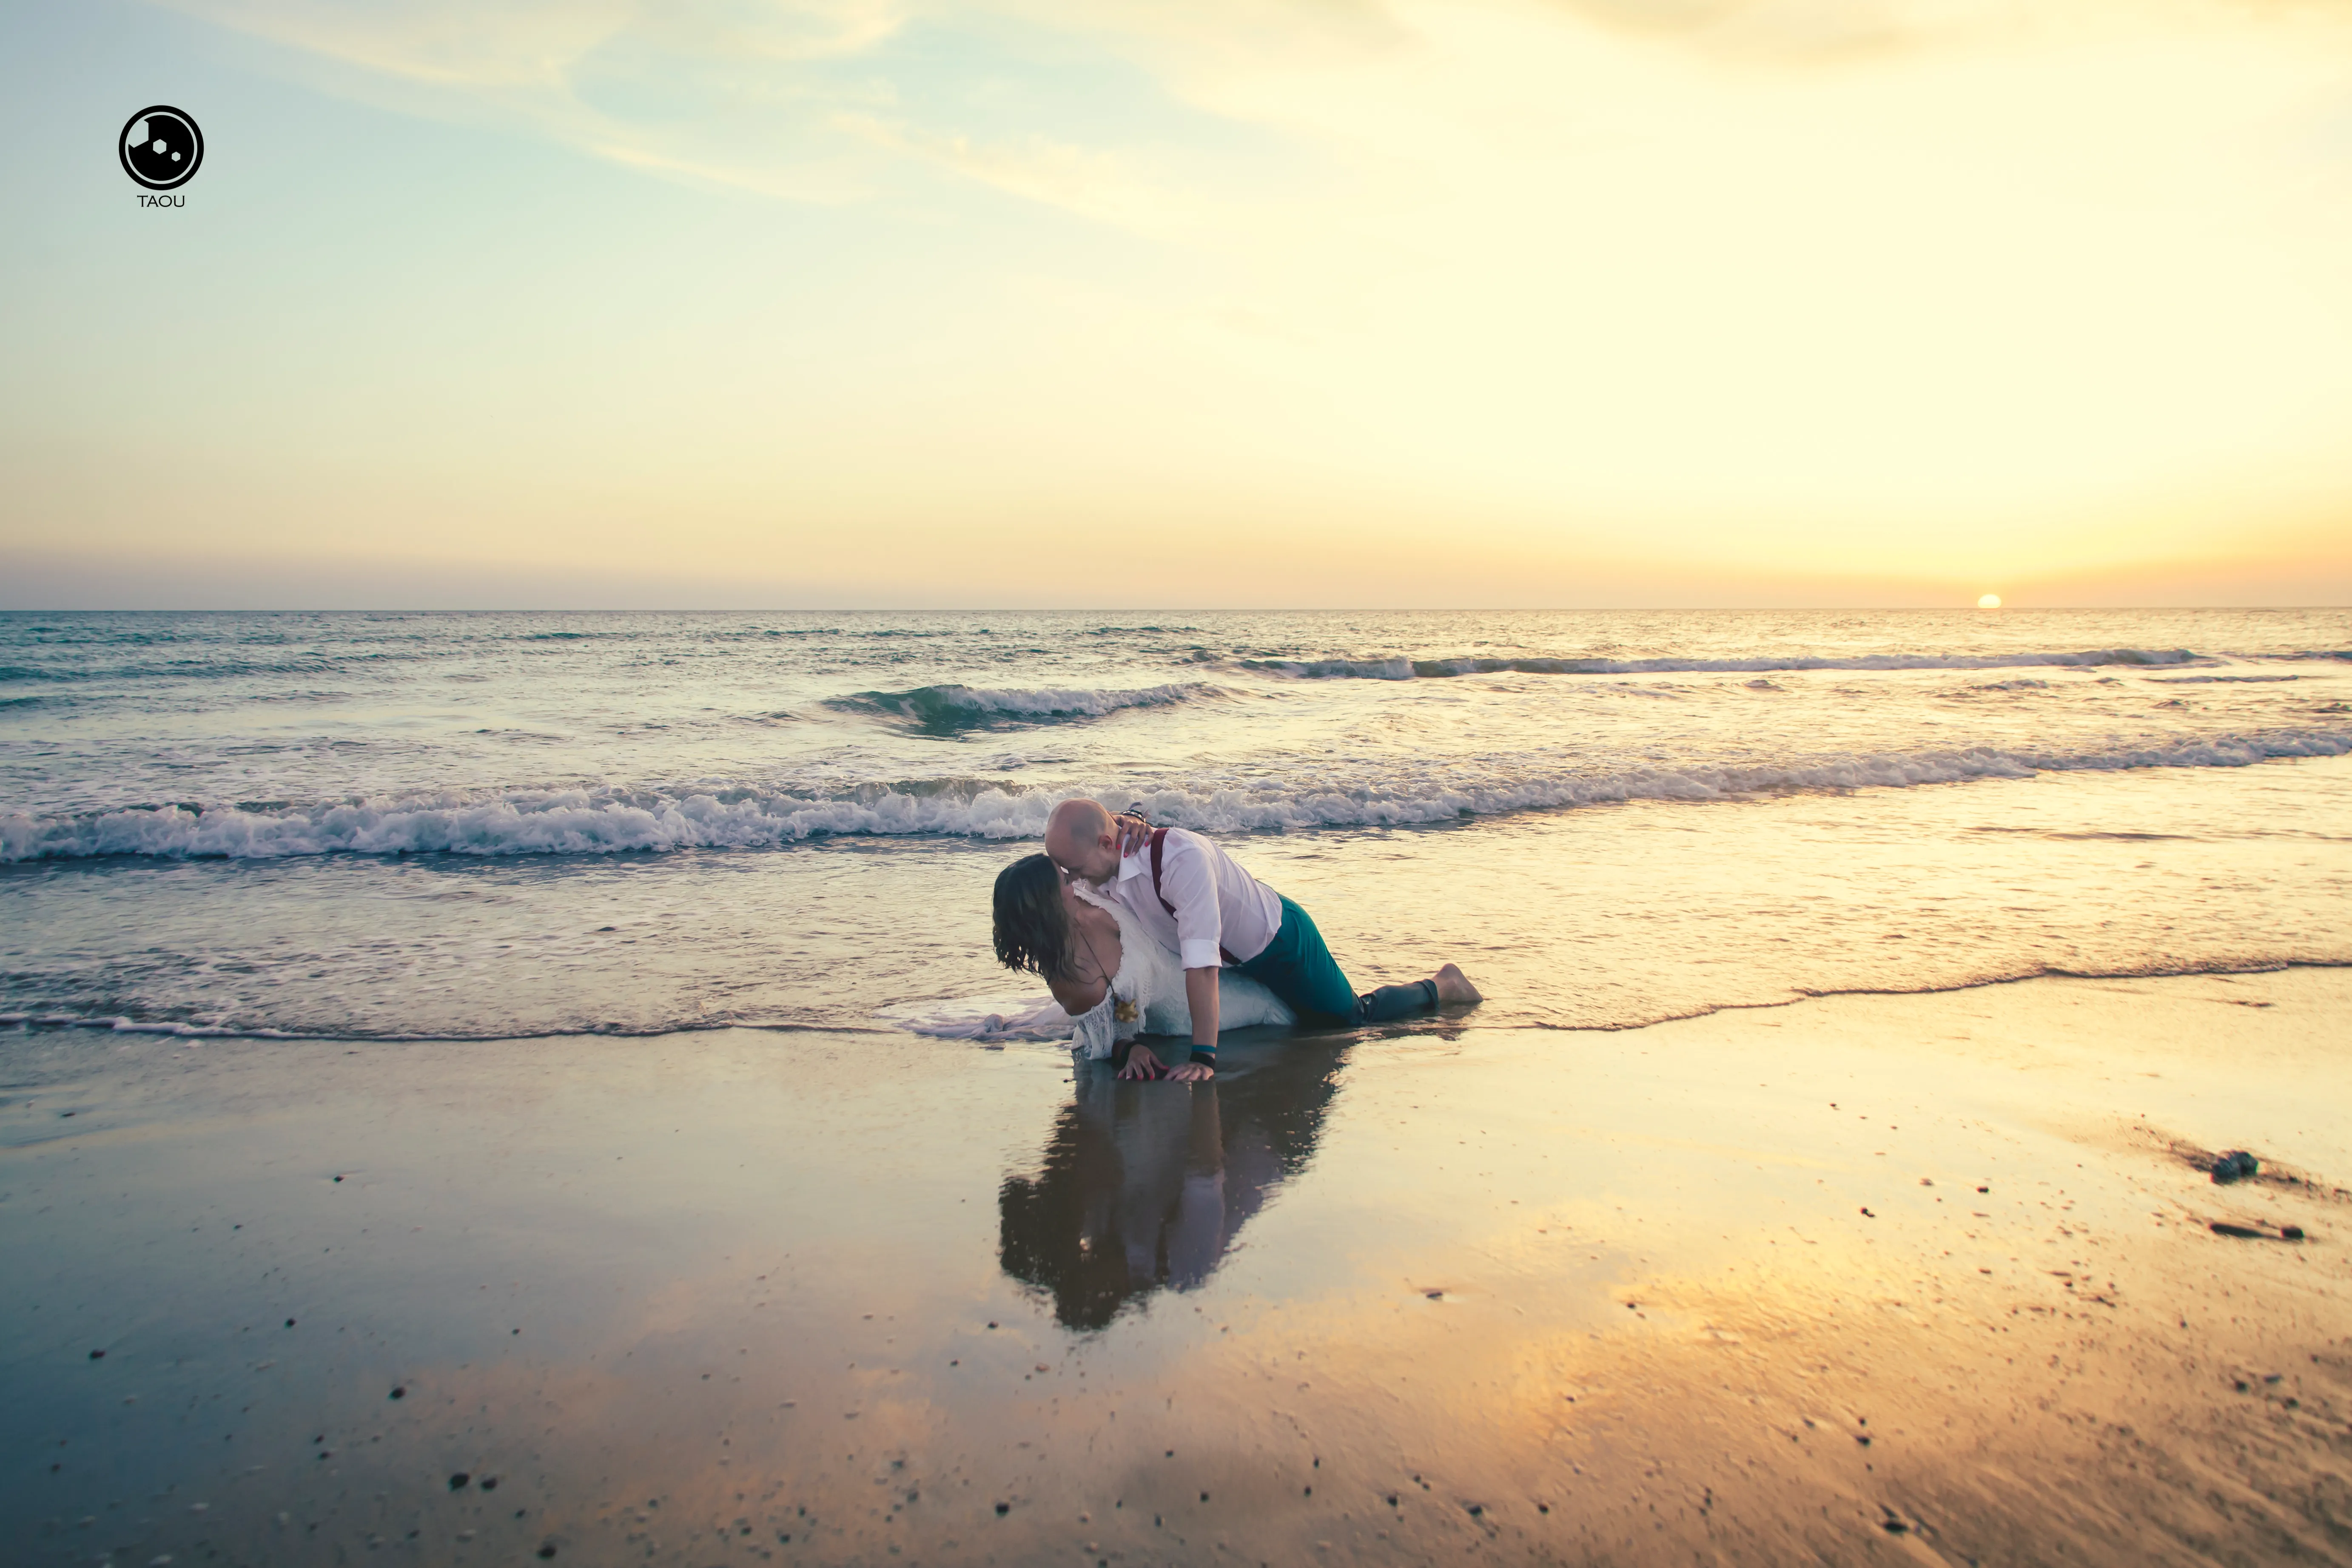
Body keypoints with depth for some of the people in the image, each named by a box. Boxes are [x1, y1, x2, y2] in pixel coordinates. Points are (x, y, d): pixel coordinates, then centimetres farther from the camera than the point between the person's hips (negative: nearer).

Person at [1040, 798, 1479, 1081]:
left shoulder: (1181, 856, -42)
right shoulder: (1104, 878, -18)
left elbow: (1201, 962, -44)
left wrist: (1204, 1058, -44)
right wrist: (1135, 1042, -19)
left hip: (1279, 938, -7)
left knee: (1352, 1016, 9)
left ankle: (1440, 986, 34)